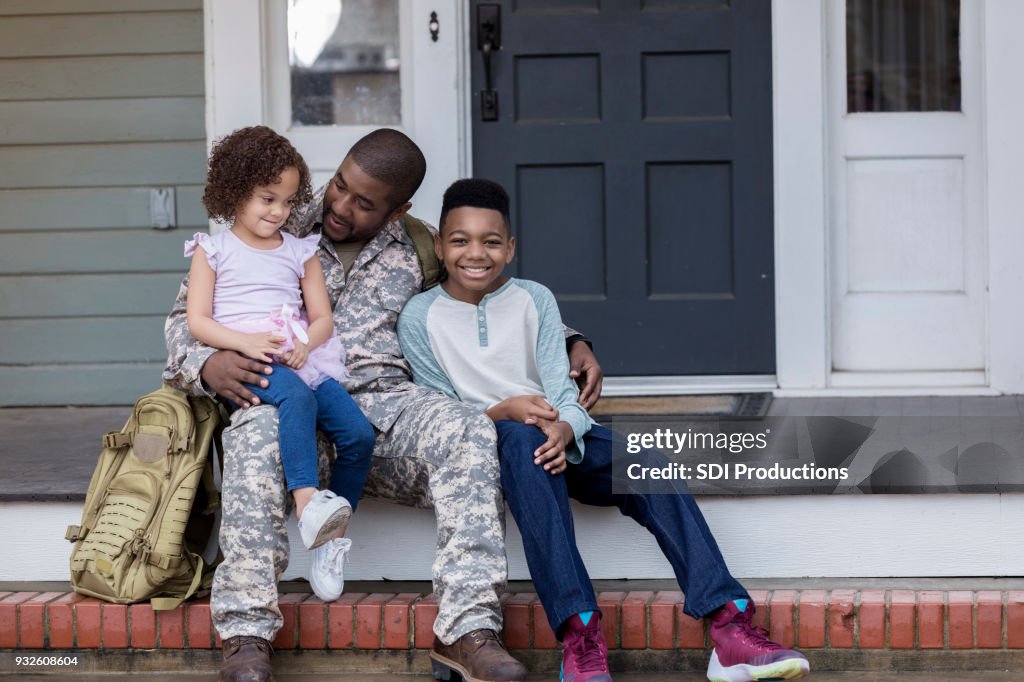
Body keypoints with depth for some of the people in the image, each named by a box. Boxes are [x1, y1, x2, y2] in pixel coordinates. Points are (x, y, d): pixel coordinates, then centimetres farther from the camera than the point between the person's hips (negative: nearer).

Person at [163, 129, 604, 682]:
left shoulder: (416, 253, 19)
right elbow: (187, 313, 14)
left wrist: (571, 342, 14)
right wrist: (204, 364, -9)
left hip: (383, 397, 2)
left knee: (468, 432, -32)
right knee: (256, 431, -40)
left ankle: (468, 626, -36)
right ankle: (245, 632, -37)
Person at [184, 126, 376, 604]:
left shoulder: (300, 253, 19)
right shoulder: (212, 251, 10)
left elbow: (322, 318, 15)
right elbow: (197, 321, 2)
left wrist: (304, 344, -9)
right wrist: (246, 342, -15)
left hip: (303, 359, 4)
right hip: (243, 363, -4)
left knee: (359, 433, -17)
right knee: (296, 397, -39)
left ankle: (331, 538, -7)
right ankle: (307, 501, -51)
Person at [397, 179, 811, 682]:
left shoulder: (535, 300, 9)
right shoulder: (419, 317, 4)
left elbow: (562, 394, 1)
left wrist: (564, 429, -24)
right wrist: (500, 411, -19)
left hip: (558, 438, 3)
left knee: (645, 460, -26)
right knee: (521, 437, -39)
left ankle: (731, 628, -37)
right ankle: (578, 634, -50)